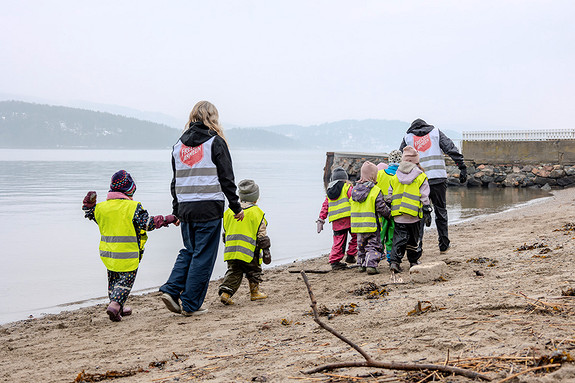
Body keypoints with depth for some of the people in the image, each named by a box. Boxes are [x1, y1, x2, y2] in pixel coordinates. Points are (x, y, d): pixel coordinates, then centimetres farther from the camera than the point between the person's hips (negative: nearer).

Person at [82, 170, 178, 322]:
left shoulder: (101, 207, 3)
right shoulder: (133, 207, -13)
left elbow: (90, 213, 21)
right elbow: (148, 223, -14)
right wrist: (168, 219, -9)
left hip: (108, 252, 5)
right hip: (128, 254, -5)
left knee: (113, 279, 20)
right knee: (125, 281, 3)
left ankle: (119, 308, 25)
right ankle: (115, 305, -16)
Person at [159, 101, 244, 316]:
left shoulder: (179, 144, 12)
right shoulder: (215, 142, -4)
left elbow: (175, 180, 15)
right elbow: (226, 178, -5)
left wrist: (177, 210, 22)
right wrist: (236, 207, 2)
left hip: (185, 208, 5)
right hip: (209, 208, -5)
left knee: (189, 251, 19)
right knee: (204, 256, 1)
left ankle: (171, 290, 4)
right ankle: (190, 305, 3)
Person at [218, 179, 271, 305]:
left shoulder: (230, 211, 10)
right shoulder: (256, 212, -5)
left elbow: (225, 231, 18)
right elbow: (262, 235, -5)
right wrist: (266, 251, 1)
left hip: (231, 250, 4)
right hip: (249, 251, -4)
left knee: (233, 273, 9)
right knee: (254, 271, 15)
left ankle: (225, 292, -6)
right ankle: (254, 292, 23)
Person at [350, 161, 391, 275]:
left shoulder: (355, 189, 6)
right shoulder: (375, 191, -14)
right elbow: (381, 208, -14)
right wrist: (389, 214, 5)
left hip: (357, 225, 6)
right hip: (371, 225, -6)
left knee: (361, 246, 21)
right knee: (374, 246, 0)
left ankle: (361, 265, 23)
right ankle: (371, 265, -12)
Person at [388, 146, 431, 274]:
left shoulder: (394, 178, 5)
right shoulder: (421, 177, -3)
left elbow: (390, 196, 9)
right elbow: (425, 198, -3)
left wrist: (390, 210, 19)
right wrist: (427, 212, 4)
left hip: (398, 216, 2)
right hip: (414, 215, -2)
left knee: (398, 239, 4)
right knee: (414, 239, 13)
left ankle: (394, 261, -10)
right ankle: (414, 261, 21)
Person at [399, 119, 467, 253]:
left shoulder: (408, 138, 12)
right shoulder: (435, 132, 11)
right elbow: (451, 149, 1)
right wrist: (462, 167, -3)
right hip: (438, 178, 0)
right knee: (441, 211, 12)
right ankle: (444, 244, 17)